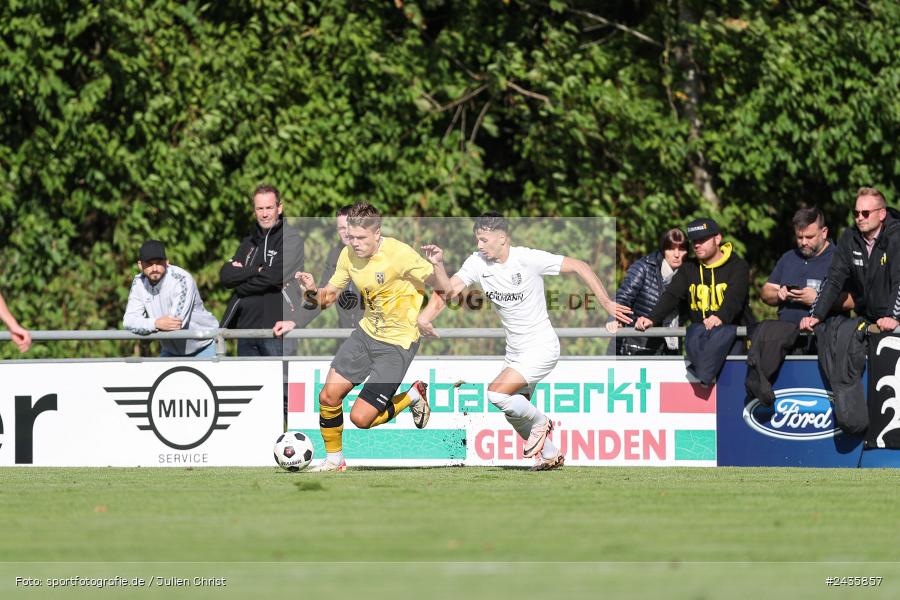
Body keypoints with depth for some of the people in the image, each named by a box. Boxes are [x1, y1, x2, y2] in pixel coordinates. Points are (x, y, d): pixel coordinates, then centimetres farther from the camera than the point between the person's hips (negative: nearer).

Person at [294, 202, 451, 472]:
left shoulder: (399, 253, -23)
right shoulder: (349, 255, -4)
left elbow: (443, 290, -18)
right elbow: (328, 298, 7)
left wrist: (437, 266, -39)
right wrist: (312, 290, -15)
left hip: (397, 343, -6)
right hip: (366, 333, 6)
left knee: (361, 418, -10)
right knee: (328, 396, 1)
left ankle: (413, 396, 15)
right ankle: (334, 460, 24)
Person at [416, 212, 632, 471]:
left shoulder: (528, 259, -19)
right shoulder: (477, 263, -4)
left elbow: (579, 266, -12)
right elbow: (448, 290, -15)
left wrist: (606, 302, -15)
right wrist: (425, 316, -35)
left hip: (541, 347, -7)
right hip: (514, 350, 7)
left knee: (496, 394, -20)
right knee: (514, 413, 13)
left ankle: (540, 422, 5)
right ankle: (550, 454, 34)